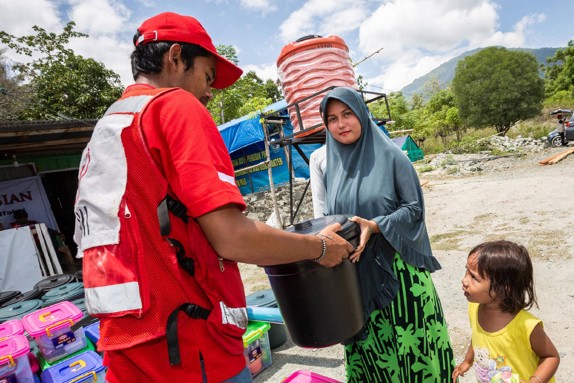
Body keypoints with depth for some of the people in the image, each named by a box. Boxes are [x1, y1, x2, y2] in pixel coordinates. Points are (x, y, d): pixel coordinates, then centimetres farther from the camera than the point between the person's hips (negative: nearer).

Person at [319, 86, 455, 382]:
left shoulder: (390, 155, -7)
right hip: (358, 269, 4)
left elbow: (414, 207, -6)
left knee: (409, 339, 7)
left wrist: (375, 226, -19)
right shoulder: (333, 165, 6)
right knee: (371, 343, 13)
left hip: (397, 265, -3)